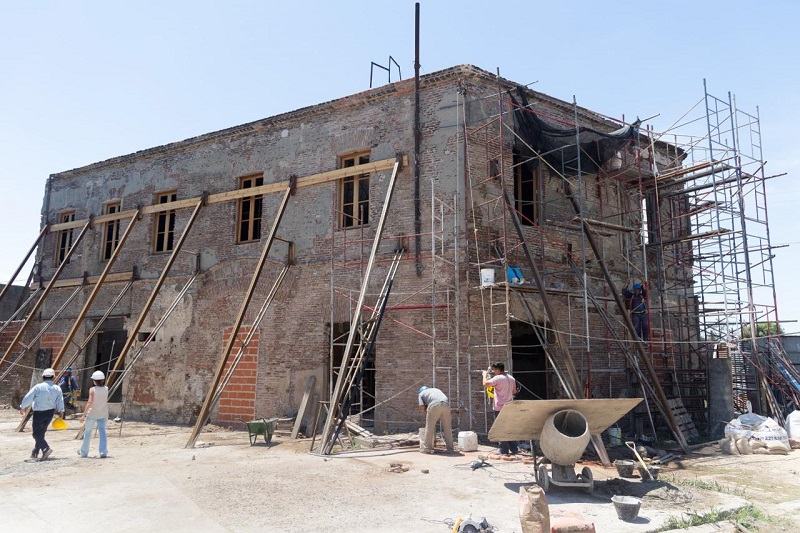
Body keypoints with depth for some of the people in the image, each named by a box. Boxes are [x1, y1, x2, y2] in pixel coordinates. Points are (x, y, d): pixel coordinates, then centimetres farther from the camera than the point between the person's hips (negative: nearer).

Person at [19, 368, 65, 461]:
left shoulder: (38, 387, -11)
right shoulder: (57, 388, 0)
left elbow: (28, 398, -6)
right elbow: (60, 402, -1)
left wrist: (22, 407, 9)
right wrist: (61, 412, 8)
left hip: (39, 413, -5)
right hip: (50, 412, 5)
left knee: (37, 434, 0)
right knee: (41, 433, 16)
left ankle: (46, 448, -19)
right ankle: (35, 453, 22)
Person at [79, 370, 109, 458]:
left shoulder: (92, 390, -12)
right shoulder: (106, 389, 0)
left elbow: (90, 402, -18)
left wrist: (84, 415, -16)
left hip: (92, 414, -3)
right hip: (103, 414, 3)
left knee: (87, 432, 14)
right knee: (102, 432, 2)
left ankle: (84, 452, 29)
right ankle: (103, 452, -11)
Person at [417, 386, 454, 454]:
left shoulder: (421, 393, 26)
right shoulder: (436, 389, 40)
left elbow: (421, 408, 9)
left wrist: (426, 409, 31)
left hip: (435, 405, -4)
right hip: (446, 404, 4)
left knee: (430, 427, 7)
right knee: (447, 427, 13)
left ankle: (427, 448, 10)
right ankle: (450, 448, 17)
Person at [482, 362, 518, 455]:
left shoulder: (497, 378, -14)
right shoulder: (511, 378, 9)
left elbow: (485, 384, -17)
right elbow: (514, 391, 18)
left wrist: (485, 374, -1)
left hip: (499, 407, -7)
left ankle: (504, 451, 1)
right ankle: (514, 449, 14)